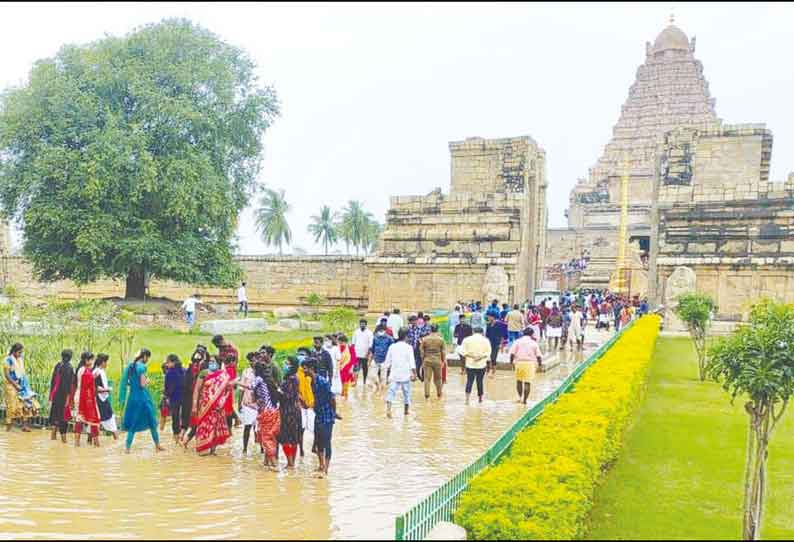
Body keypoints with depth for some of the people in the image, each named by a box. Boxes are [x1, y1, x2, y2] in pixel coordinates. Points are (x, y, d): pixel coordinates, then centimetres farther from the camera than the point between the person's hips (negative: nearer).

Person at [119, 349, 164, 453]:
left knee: (132, 423, 9)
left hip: (132, 397, 6)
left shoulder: (130, 366, 9)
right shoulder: (141, 367, -14)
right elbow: (142, 384, -18)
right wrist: (147, 381, 1)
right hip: (142, 397, -6)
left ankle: (128, 448, 3)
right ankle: (157, 445, 16)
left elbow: (125, 382, 13)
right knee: (152, 421, 8)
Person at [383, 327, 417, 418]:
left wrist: (388, 369, 22)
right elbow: (412, 361, -11)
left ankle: (388, 408, -26)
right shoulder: (408, 347, -5)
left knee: (392, 391, -6)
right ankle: (406, 410, 26)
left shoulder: (392, 347, 5)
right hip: (405, 375, -2)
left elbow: (387, 361, 9)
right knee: (406, 392, 15)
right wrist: (414, 373, -9)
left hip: (394, 374, 2)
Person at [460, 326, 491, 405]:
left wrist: (471, 355, -7)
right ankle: (480, 398, 21)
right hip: (481, 364, 0)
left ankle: (467, 398, -11)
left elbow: (463, 351, -4)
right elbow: (488, 352, -6)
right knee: (480, 381, 10)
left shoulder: (467, 339, 2)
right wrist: (481, 357, -11)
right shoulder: (485, 340, 0)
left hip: (470, 364, 0)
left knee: (469, 381, 2)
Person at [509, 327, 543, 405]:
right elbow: (538, 355, 3)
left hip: (519, 362, 1)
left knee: (519, 381, 17)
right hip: (530, 363, -1)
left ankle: (520, 397, 12)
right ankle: (525, 399, 0)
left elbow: (512, 353, -4)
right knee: (527, 382, 2)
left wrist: (511, 361, 5)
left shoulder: (518, 341, 6)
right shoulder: (534, 343, 7)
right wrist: (539, 364, 14)